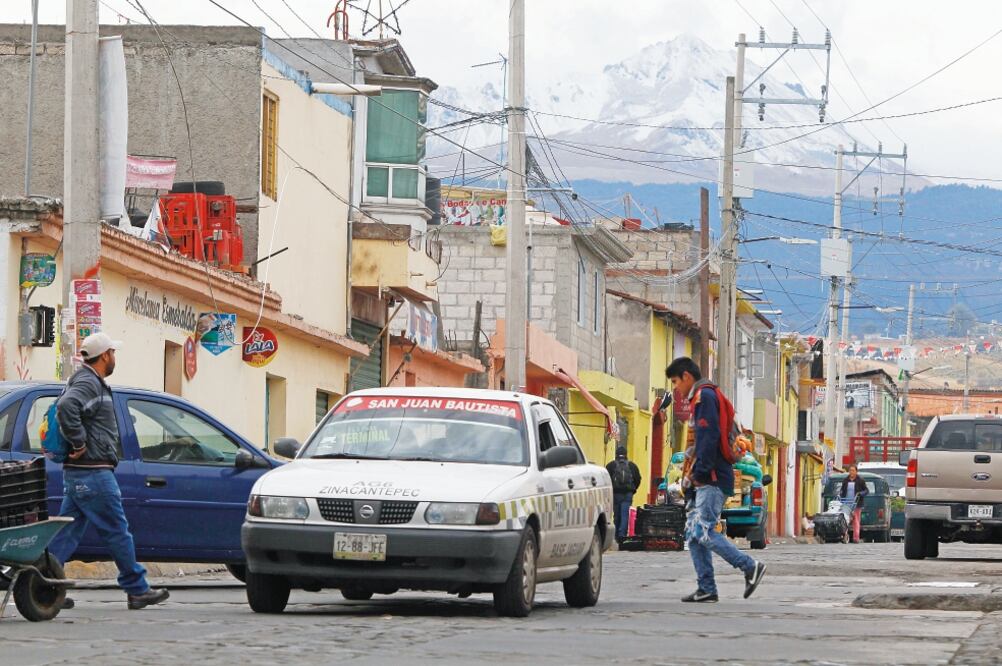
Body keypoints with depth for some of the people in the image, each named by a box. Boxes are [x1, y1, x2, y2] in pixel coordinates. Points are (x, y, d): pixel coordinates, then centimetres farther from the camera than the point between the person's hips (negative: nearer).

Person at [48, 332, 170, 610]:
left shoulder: (91, 383, 19)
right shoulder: (88, 384, -14)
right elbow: (66, 406, -32)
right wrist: (79, 444, -24)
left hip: (77, 473, 10)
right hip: (93, 473, -10)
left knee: (67, 532, 8)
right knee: (117, 531, -2)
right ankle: (137, 590, 5)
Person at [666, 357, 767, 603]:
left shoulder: (705, 395, -8)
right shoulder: (701, 397, 24)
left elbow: (709, 437, -19)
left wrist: (699, 472, -18)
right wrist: (693, 474, 16)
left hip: (712, 480, -11)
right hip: (705, 481, 11)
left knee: (703, 532, -16)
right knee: (693, 533, 7)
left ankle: (750, 567, -13)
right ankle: (706, 589, 5)